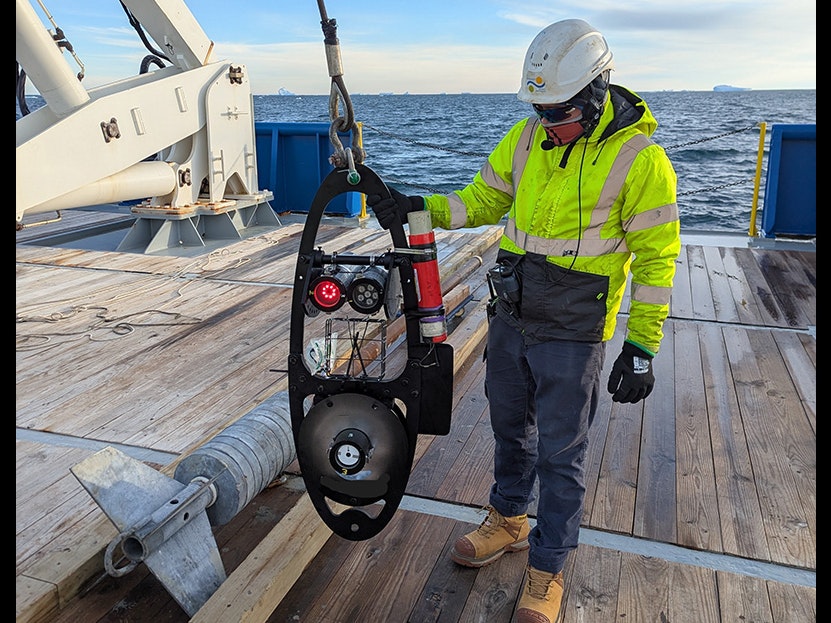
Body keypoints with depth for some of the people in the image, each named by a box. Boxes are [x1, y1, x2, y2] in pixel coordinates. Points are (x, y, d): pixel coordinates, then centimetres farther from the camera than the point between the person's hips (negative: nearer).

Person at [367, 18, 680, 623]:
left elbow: (656, 259, -12)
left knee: (560, 454, 7)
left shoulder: (639, 157, -15)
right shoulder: (527, 136, 0)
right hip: (510, 317, 6)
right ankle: (509, 521, 45)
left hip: (572, 334, -5)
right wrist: (417, 206, -7)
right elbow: (482, 201, 9)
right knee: (510, 427, 21)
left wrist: (642, 347, -13)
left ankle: (548, 568, 26)